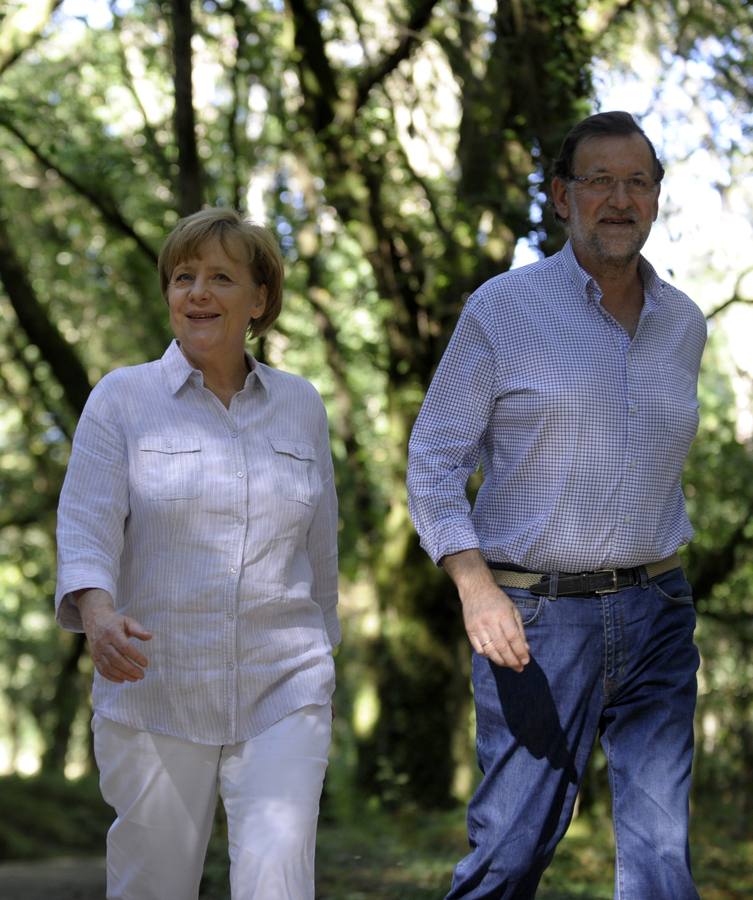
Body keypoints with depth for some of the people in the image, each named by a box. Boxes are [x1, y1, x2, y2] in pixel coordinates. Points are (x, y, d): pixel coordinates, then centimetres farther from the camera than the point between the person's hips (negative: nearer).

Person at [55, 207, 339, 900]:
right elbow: (86, 529, -10)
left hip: (280, 692, 1)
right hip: (155, 693, -1)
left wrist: (320, 670, 20)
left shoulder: (300, 406, 9)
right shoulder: (123, 398, 1)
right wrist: (99, 615, -30)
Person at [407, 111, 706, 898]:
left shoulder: (682, 324, 11)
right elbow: (433, 460, -2)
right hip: (536, 617, -3)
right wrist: (476, 586, -15)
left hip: (655, 616, 4)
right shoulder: (503, 310, -2)